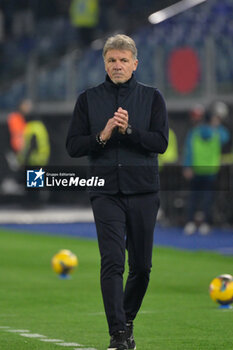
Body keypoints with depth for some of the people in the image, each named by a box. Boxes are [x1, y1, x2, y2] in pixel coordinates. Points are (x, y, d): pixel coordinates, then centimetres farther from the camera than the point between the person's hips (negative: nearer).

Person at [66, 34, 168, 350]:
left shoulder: (152, 97, 6)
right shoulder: (89, 99, 8)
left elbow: (160, 142, -5)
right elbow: (73, 146, 3)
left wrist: (128, 130, -18)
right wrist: (102, 136, -13)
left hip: (143, 192, 1)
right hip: (106, 192, -1)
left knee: (141, 265, 7)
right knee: (112, 261, -12)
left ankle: (127, 319, 29)